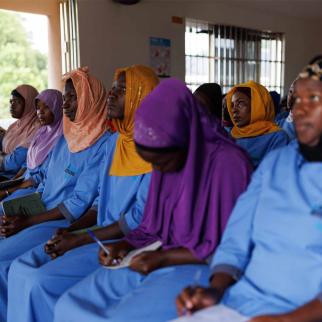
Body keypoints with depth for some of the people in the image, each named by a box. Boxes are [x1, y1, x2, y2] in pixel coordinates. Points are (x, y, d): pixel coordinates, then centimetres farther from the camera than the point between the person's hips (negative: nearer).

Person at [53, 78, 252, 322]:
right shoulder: (167, 160, 9)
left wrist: (164, 258, -14)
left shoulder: (228, 163, -15)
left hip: (200, 267, -7)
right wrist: (127, 244, -2)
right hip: (159, 261, 7)